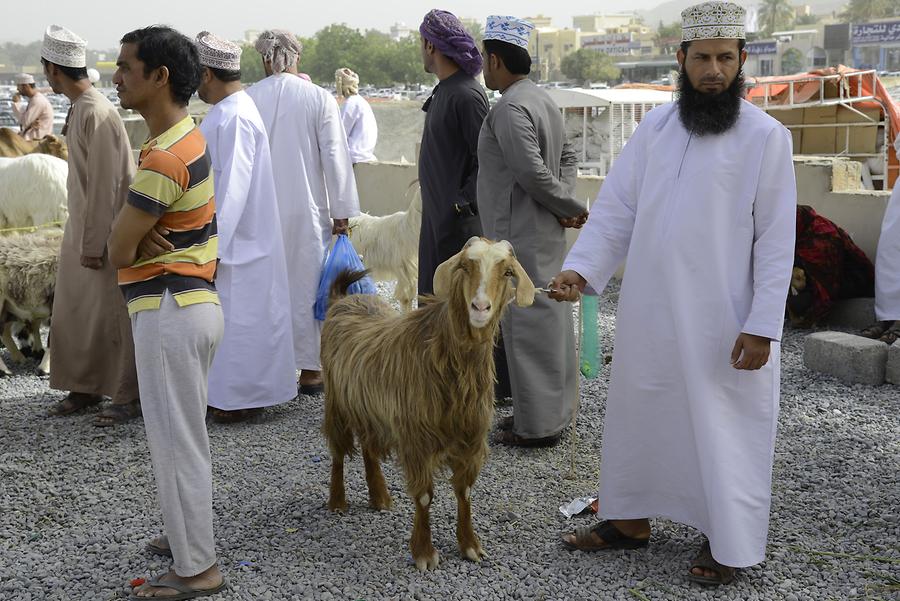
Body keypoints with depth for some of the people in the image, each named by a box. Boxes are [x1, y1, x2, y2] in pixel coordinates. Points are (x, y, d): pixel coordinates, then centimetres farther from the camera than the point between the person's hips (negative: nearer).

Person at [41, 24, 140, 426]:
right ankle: (85, 386, 26)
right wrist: (81, 238, 16)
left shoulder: (96, 113, -20)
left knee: (113, 315, -1)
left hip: (104, 233, -9)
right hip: (81, 228, 9)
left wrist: (93, 244, -19)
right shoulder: (79, 109, 8)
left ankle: (128, 397, 9)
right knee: (74, 313, 14)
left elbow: (105, 185, -21)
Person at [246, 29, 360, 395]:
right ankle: (309, 370, 11)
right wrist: (341, 212, 1)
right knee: (306, 284, 6)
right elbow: (335, 157, -5)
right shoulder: (319, 98, -6)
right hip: (306, 211, -1)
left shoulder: (246, 100, -2)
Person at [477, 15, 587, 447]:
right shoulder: (543, 100, 14)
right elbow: (567, 157, 18)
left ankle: (536, 424, 4)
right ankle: (556, 409, 26)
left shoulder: (510, 109, -18)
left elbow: (533, 173, -23)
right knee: (550, 317, 15)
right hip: (546, 233, 10)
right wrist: (567, 204, 4)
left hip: (520, 236, -10)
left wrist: (572, 210, -11)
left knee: (527, 323, -3)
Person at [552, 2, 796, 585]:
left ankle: (727, 542, 22)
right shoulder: (655, 127, 5)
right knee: (638, 413, 16)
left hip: (723, 322, -5)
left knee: (725, 428, 5)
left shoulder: (766, 136, -8)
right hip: (649, 312, 5)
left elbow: (776, 241, -10)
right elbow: (616, 209, 5)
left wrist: (762, 326, -15)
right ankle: (630, 519, 34)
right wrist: (581, 268, -10)